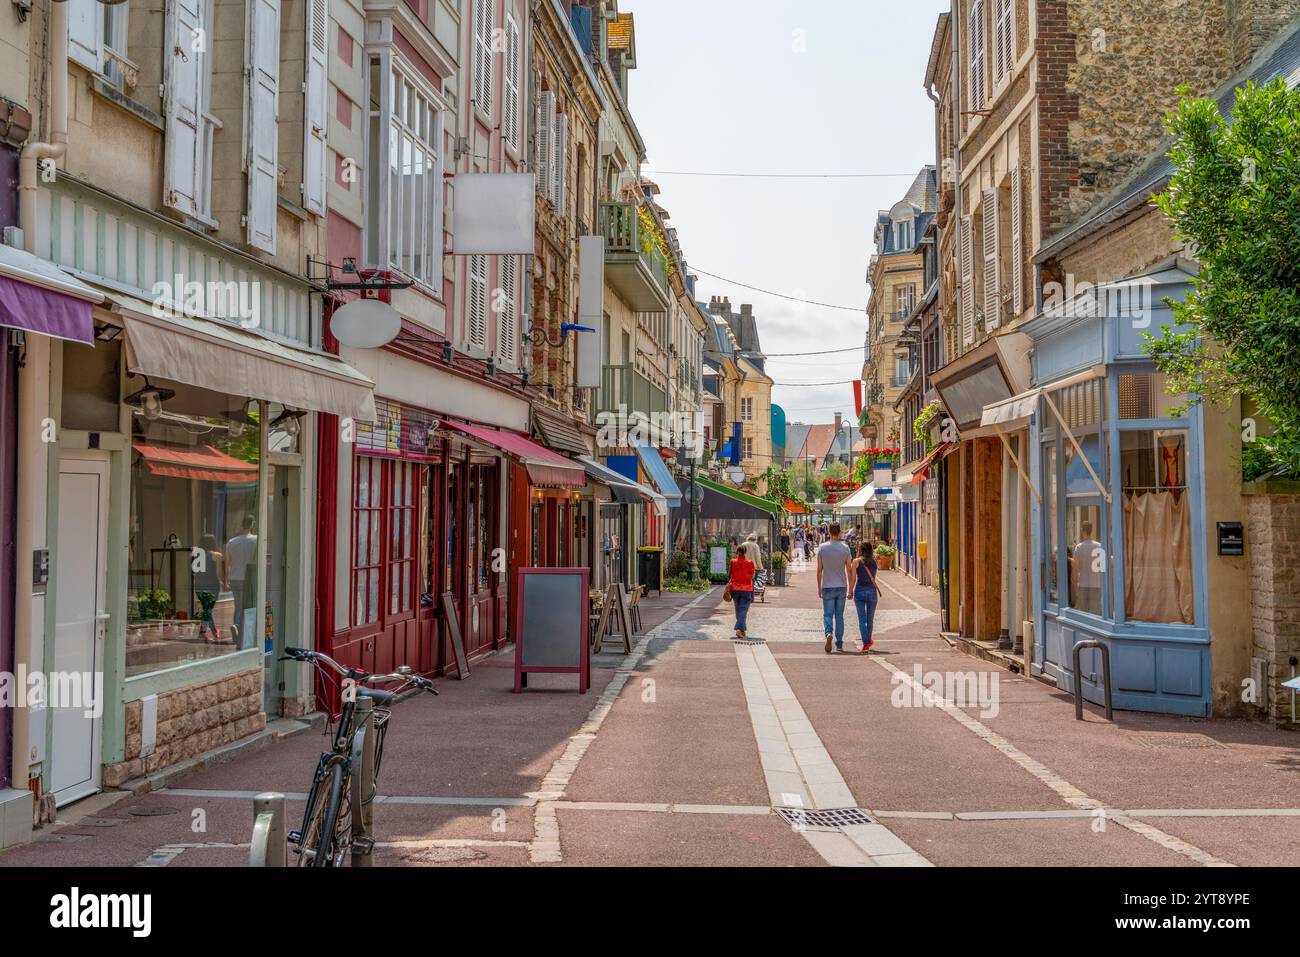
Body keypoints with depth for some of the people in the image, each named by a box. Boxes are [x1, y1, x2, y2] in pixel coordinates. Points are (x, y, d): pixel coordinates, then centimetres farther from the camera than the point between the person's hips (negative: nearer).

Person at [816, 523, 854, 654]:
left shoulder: (822, 548, -3)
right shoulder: (845, 548, -3)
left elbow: (819, 570, -1)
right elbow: (849, 570, -1)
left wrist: (819, 587, 8)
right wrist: (850, 589, 6)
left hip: (828, 587, -1)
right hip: (842, 587, 1)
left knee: (828, 615, 3)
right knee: (839, 615, 10)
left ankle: (829, 633, -26)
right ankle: (839, 644, 12)